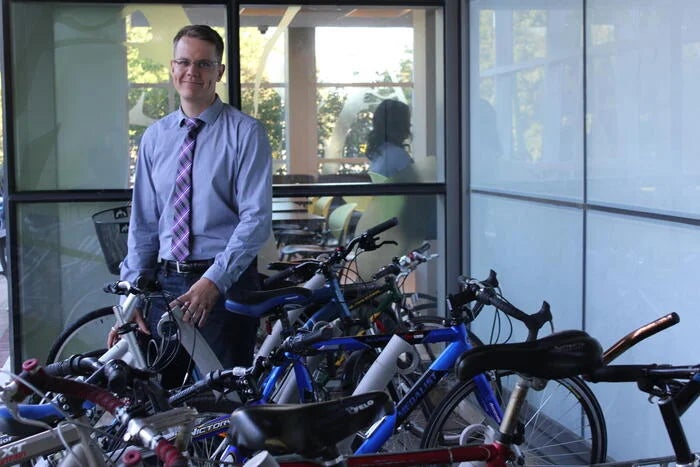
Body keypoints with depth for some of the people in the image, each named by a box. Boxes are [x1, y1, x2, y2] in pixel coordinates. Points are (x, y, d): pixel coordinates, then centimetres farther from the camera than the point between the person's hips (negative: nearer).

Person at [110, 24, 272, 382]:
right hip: (166, 283, 4)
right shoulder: (155, 137, 11)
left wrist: (214, 280, -19)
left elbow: (256, 218, -10)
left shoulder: (245, 132, -3)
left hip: (226, 283, -4)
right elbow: (143, 223, 13)